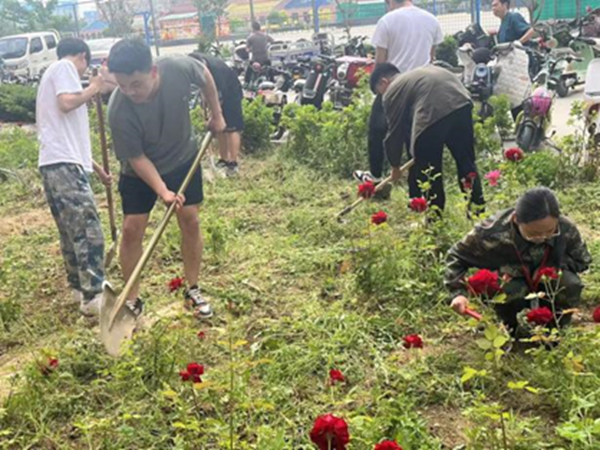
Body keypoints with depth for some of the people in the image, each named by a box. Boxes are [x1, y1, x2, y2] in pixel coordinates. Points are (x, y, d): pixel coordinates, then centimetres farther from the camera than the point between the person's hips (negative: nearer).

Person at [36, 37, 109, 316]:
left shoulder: (55, 73, 29)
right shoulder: (64, 67, 1)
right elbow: (67, 103, -19)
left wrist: (96, 167, 34)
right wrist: (93, 89, -2)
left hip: (60, 164, 10)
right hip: (63, 164, -10)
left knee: (72, 231, 16)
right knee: (88, 231, -12)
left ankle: (80, 287, 25)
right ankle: (93, 297, -13)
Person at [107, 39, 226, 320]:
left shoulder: (180, 68, -31)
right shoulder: (119, 111, -36)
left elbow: (205, 76, -6)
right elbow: (137, 158, -24)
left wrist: (217, 115, 1)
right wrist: (162, 191, -32)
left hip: (183, 159, 2)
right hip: (140, 173, -2)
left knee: (190, 221, 3)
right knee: (132, 228, -5)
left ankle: (193, 291, 19)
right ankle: (133, 299, 10)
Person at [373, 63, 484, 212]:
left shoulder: (392, 91, 15)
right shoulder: (421, 73, 37)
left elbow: (395, 131, 18)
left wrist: (395, 166, 31)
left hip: (433, 113, -7)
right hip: (462, 103, 7)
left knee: (428, 171, 10)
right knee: (466, 161, 17)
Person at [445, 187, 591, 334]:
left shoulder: (566, 229, -26)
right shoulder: (493, 233, -33)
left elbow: (582, 260, -5)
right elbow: (458, 256, -16)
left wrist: (551, 266, -24)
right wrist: (458, 293, -29)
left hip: (546, 281, 2)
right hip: (511, 280, -2)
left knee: (571, 285, -30)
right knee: (510, 292, -37)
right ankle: (511, 328, 0)